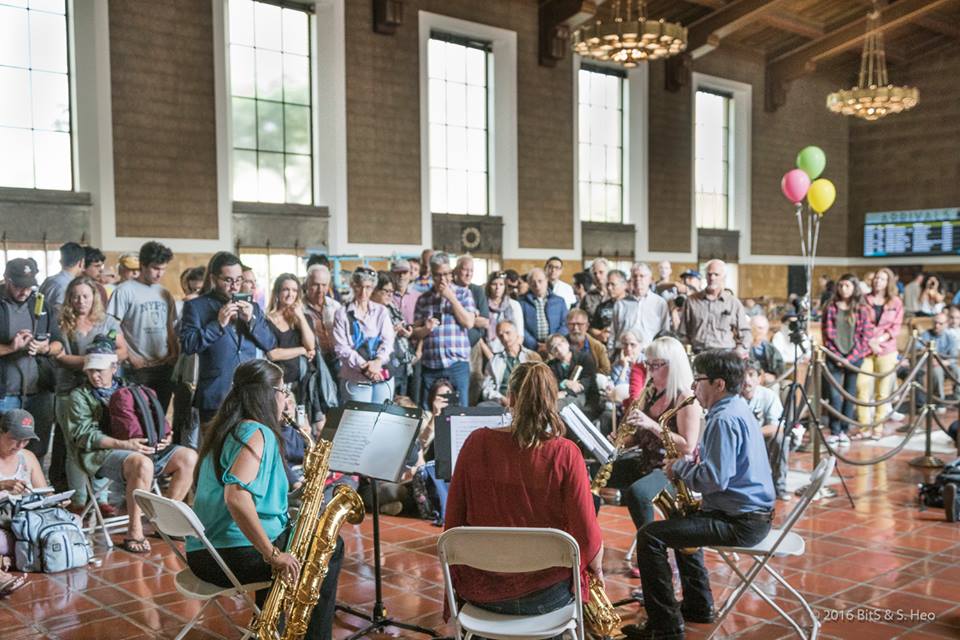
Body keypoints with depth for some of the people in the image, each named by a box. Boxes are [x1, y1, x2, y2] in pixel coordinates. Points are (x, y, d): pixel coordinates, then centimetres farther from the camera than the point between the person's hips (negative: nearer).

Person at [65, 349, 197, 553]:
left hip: (144, 447, 6)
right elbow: (82, 434, -5)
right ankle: (134, 532, -28)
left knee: (189, 457, -14)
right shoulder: (80, 395, 10)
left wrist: (164, 436, 3)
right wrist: (124, 444, -20)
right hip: (103, 453, -5)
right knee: (142, 463, -37)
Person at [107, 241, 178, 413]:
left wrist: (175, 353, 2)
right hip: (137, 369, -5)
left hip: (164, 367, 5)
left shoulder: (164, 293, 11)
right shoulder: (125, 291, -6)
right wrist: (130, 357, -12)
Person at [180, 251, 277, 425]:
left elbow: (270, 344, 9)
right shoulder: (196, 306, 1)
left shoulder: (252, 307, 16)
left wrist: (252, 320, -5)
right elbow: (188, 344, -10)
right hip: (216, 397, -4)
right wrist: (218, 324, -15)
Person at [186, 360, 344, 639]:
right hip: (235, 552, -9)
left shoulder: (226, 429, 12)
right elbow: (236, 497, -33)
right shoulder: (257, 433, -17)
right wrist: (273, 555, -27)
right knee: (330, 548, 7)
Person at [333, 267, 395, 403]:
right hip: (355, 380, -2)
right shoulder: (342, 313, 2)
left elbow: (388, 340, 1)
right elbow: (341, 347, -5)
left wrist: (378, 361, -18)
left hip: (383, 377, 3)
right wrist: (363, 366, -17)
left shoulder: (381, 311, 10)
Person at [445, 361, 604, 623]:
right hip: (546, 594, -2)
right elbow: (587, 535, -15)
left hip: (479, 590, 2)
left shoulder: (477, 442, -11)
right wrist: (597, 569, 8)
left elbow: (454, 522, -3)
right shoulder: (565, 454, -17)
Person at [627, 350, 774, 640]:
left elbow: (713, 480, -28)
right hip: (751, 511, 11)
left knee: (650, 536, -14)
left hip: (741, 521, -11)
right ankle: (698, 606, 37)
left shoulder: (724, 419, -21)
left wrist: (680, 466, -11)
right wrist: (688, 465, 4)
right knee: (683, 521, 34)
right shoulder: (737, 408, 13)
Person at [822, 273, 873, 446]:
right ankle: (834, 431, 0)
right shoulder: (831, 308, 4)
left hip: (854, 358, 0)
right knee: (835, 395, -6)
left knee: (850, 395, 5)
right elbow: (827, 334, 2)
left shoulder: (862, 309, 2)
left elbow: (866, 335, -1)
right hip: (835, 357, 0)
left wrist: (851, 358, -9)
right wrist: (836, 355, -8)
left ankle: (844, 431, 15)